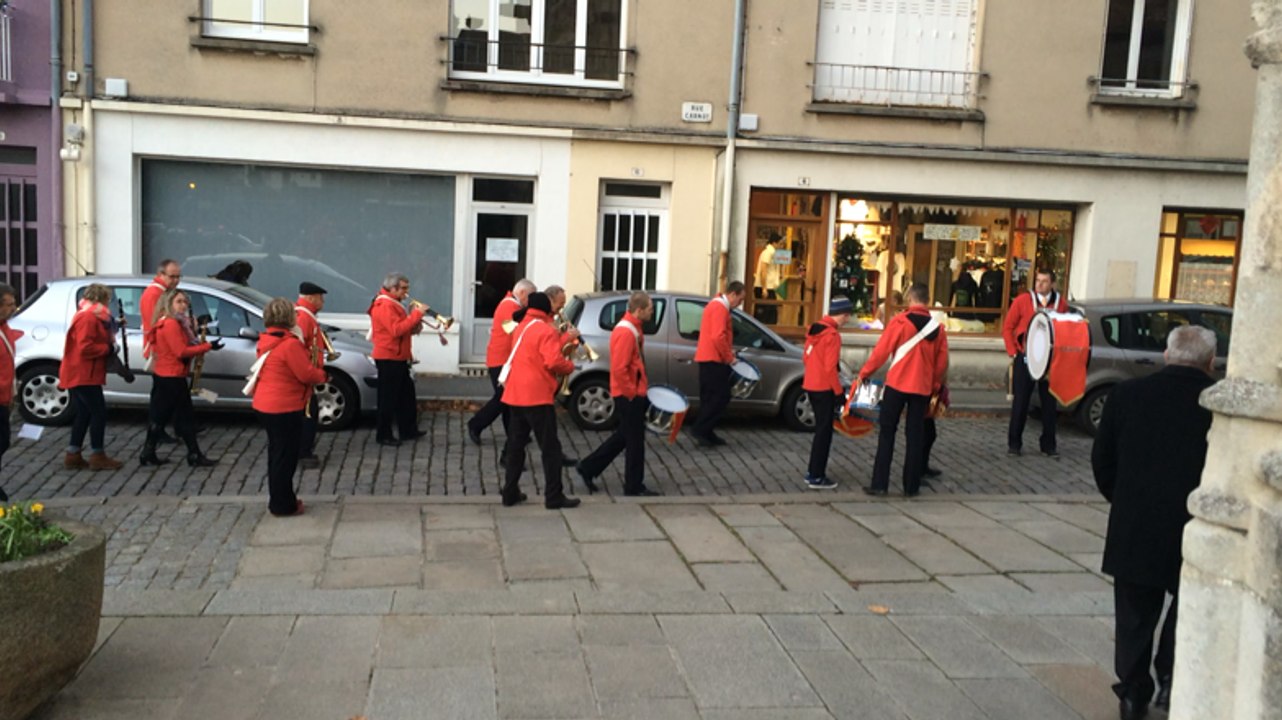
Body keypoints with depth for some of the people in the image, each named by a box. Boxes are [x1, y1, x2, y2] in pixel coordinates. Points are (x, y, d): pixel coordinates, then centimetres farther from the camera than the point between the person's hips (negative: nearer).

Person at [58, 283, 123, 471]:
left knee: (83, 414, 13)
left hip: (80, 375, 11)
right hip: (83, 375, -11)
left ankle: (73, 456, 16)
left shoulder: (89, 315, 18)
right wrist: (108, 348, -13)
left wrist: (112, 330, 4)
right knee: (99, 413, -7)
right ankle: (97, 457, -2)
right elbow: (85, 348, -24)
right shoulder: (88, 317, -16)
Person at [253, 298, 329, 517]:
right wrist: (322, 374, 2)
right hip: (285, 408, -9)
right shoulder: (290, 343, -21)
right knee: (286, 456, 2)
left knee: (277, 453, 20)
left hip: (264, 405, 9)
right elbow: (307, 374, -20)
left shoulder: (265, 341, 7)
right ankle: (283, 505, 10)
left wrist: (314, 373, 12)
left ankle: (278, 500, 30)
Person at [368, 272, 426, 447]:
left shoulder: (393, 304, 17)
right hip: (388, 358, -10)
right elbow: (396, 330, -28)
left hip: (398, 357, 10)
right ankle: (384, 434, 5)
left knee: (406, 395, 14)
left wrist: (415, 327, 0)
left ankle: (408, 430, 23)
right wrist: (416, 314, -25)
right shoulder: (384, 306, -17)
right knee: (388, 397, -3)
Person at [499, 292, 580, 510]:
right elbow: (554, 361, -22)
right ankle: (554, 496, 1)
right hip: (537, 396, -8)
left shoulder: (521, 327, 15)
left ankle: (510, 492, 16)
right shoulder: (546, 330, -12)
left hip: (516, 394, 8)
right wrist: (570, 366, -3)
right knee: (550, 447, -1)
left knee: (516, 444, 13)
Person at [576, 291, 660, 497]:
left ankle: (588, 468, 25)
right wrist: (632, 393, -19)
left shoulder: (632, 328, 10)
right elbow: (619, 369, -26)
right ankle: (634, 487, 13)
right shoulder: (626, 332, -22)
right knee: (635, 440, 1)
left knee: (623, 436, 19)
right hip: (629, 395, -10)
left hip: (632, 393, 10)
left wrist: (640, 387, 17)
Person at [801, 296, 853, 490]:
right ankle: (816, 477, 3)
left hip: (811, 385, 9)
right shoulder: (833, 334, -18)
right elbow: (830, 368, -20)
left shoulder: (816, 329, 8)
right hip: (824, 388, -9)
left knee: (820, 429, 17)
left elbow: (806, 356, 15)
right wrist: (839, 392, -13)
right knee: (824, 431, -1)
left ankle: (813, 472, 22)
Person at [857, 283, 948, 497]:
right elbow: (942, 362, 8)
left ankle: (879, 484, 1)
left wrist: (864, 373, 3)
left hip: (897, 385, -3)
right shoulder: (937, 327, 4)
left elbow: (881, 351, -9)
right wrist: (935, 385, 21)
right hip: (922, 388, 3)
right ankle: (911, 487, 12)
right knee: (915, 435, 9)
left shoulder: (899, 321, -9)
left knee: (887, 432, 4)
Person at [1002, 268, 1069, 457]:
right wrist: (1013, 352, -5)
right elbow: (1007, 327, 0)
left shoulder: (1061, 303, -1)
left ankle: (1048, 444, 20)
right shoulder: (1022, 300, -5)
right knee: (1021, 402, 4)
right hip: (1025, 358, -2)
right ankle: (1014, 443, 13)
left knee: (1050, 403, 9)